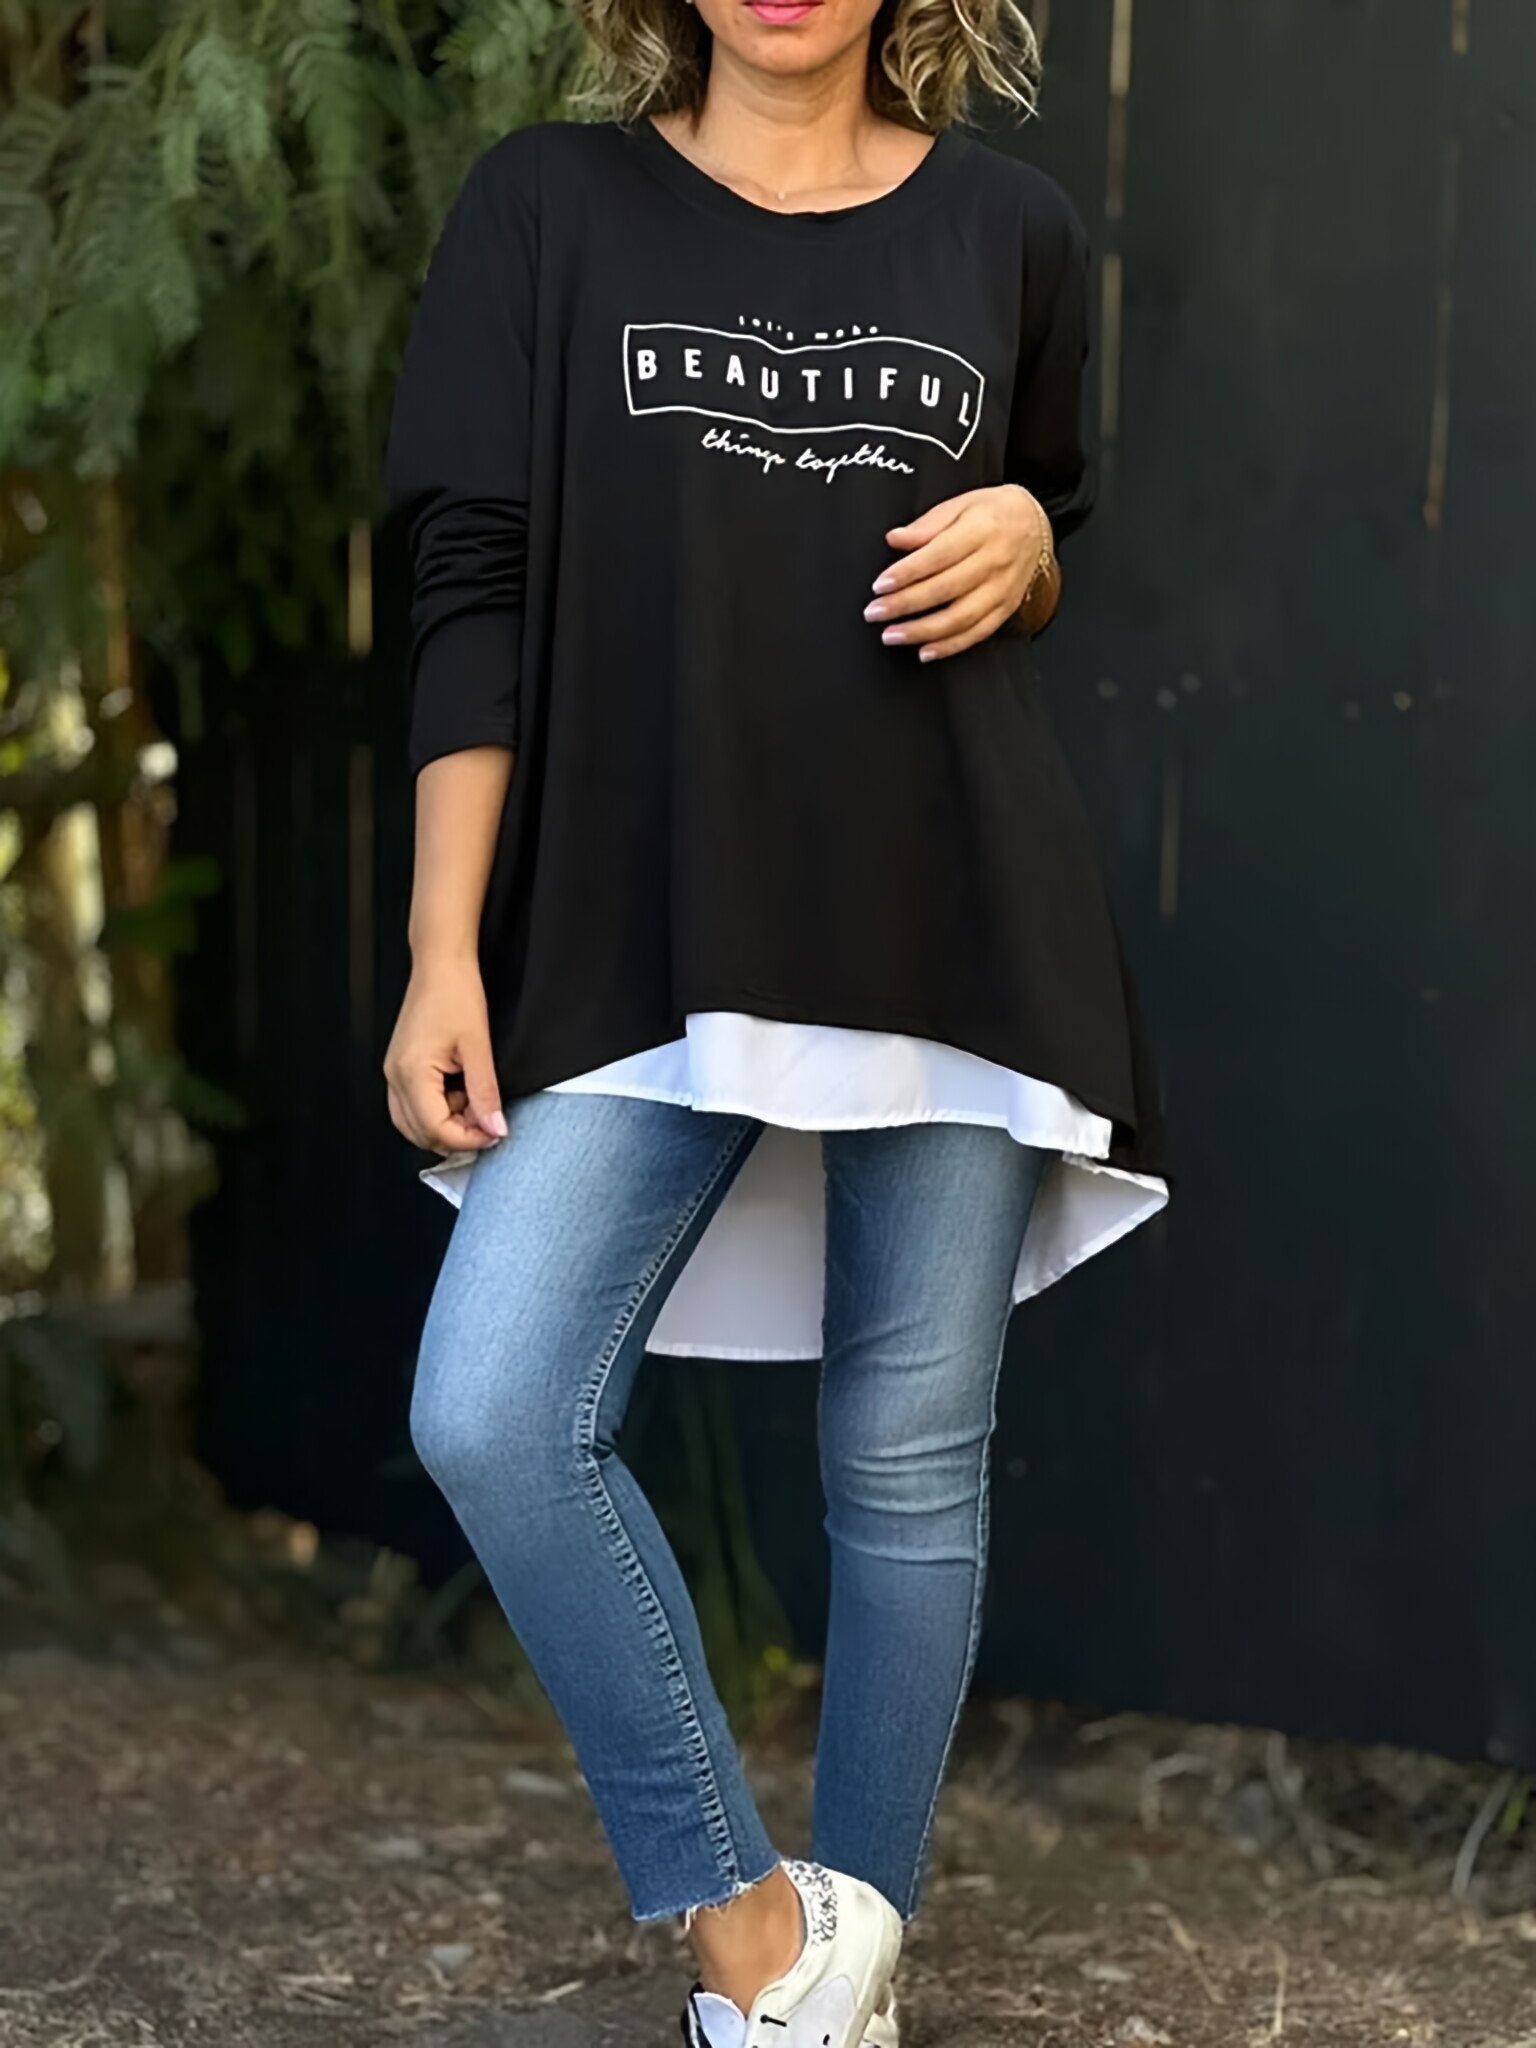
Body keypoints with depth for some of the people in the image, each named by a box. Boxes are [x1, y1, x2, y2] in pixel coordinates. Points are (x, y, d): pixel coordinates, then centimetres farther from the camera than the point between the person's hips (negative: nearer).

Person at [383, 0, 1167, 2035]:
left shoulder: (1008, 229, 9)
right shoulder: (549, 206, 4)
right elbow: (478, 601, 0)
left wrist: (1023, 538, -3)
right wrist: (446, 953, -6)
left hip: (956, 932, 1)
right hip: (640, 936, -1)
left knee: (910, 1470, 4)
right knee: (493, 1419, -16)